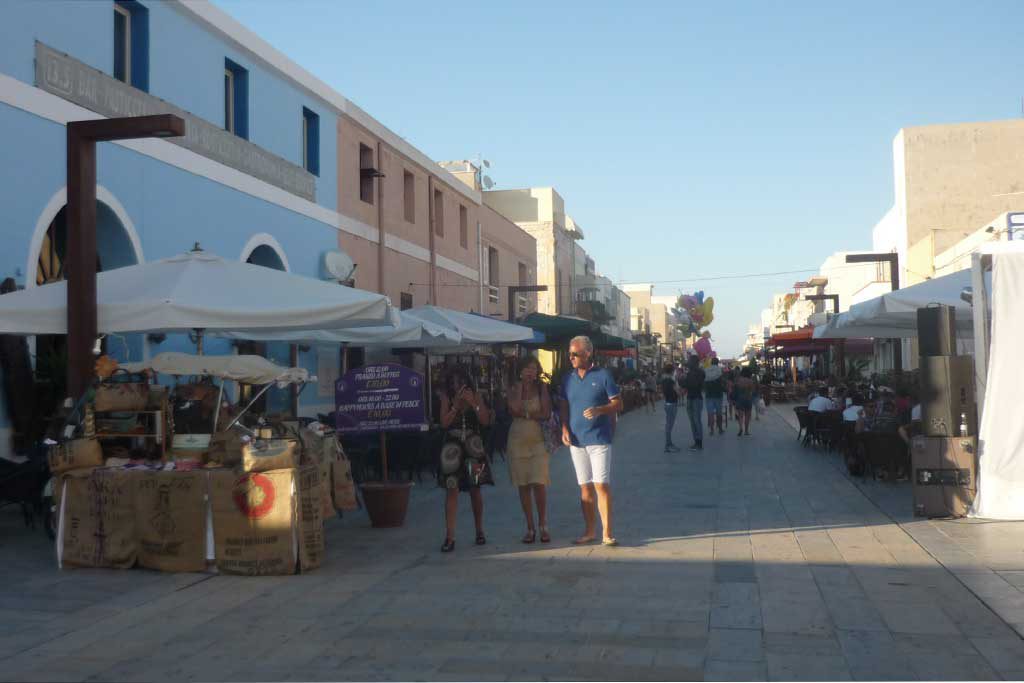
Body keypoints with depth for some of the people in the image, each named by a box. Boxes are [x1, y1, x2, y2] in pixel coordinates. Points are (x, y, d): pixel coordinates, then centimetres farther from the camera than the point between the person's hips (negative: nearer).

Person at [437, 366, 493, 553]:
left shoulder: (475, 396, 3)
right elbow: (444, 422, -6)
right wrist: (456, 405, -15)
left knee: (475, 489, 7)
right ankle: (450, 537, -10)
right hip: (453, 447, -1)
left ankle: (479, 531, 23)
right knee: (452, 489, -8)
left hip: (473, 446, 1)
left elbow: (485, 420, -4)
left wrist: (473, 403, -15)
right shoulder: (447, 398, 2)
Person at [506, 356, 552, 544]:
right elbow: (514, 409, -13)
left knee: (539, 483, -11)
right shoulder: (513, 389, 5)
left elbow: (546, 414, -6)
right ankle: (530, 528, 11)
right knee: (523, 485, 3)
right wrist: (520, 387, -9)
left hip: (538, 439, -2)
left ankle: (543, 525, 3)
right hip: (517, 440, 2)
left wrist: (525, 413, -11)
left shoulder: (541, 388, 3)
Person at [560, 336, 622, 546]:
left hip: (599, 439, -5)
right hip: (576, 440, 5)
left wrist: (599, 410, -21)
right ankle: (590, 531, 18)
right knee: (585, 487, 10)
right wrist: (564, 429, 0)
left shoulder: (602, 375, -3)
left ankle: (607, 533, -4)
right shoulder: (568, 378, 10)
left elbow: (618, 404, -3)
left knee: (601, 485, -8)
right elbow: (564, 407, 15)